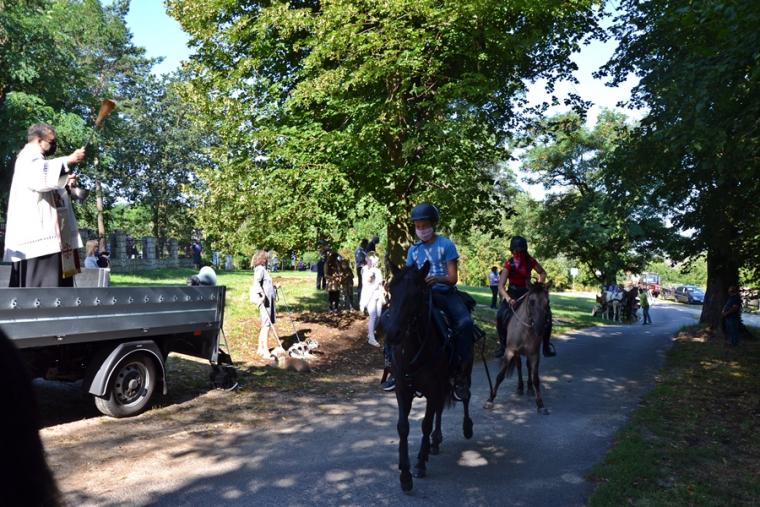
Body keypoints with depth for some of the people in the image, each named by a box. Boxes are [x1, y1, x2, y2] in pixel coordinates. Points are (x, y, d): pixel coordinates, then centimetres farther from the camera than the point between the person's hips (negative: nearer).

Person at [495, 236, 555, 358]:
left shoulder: (530, 261, -13)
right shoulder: (509, 264, -21)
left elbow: (543, 273, 6)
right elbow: (501, 286, -28)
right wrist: (508, 299, -45)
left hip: (528, 292, 2)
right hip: (512, 292, -2)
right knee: (500, 316, -24)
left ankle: (546, 344, -1)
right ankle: (503, 344, -7)